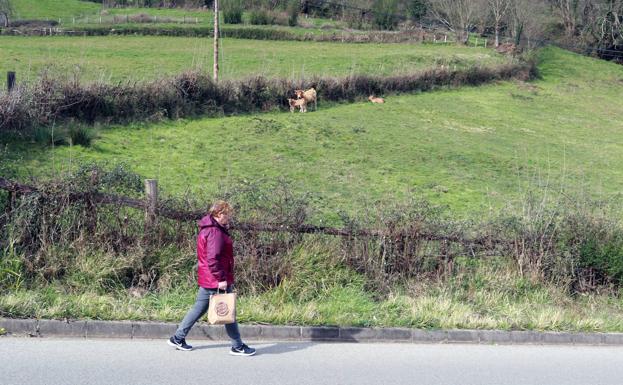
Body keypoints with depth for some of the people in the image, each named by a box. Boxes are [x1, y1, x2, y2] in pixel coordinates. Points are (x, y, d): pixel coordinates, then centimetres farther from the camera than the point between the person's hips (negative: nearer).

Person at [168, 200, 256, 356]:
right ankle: (238, 346, 10)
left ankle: (178, 338, 21)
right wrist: (221, 279, -23)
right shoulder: (215, 232, -19)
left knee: (199, 308, 16)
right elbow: (213, 259, -25)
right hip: (217, 280, -10)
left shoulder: (206, 229, 14)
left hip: (206, 279, 10)